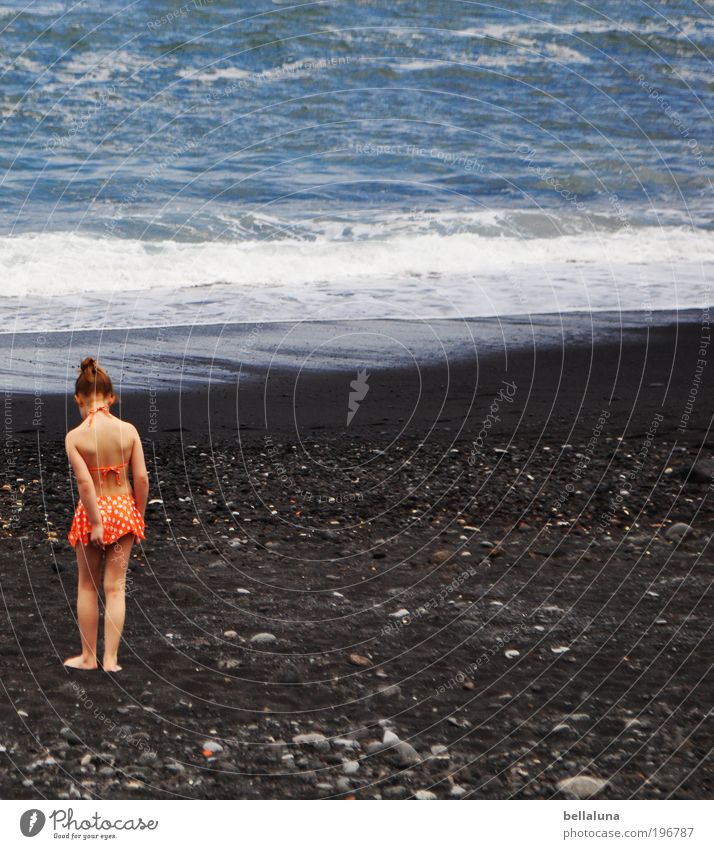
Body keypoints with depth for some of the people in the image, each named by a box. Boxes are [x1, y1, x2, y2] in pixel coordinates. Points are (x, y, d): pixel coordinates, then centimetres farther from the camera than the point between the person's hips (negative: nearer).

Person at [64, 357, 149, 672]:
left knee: (87, 586, 15)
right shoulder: (128, 430, -8)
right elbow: (141, 478, -7)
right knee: (115, 586, 8)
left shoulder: (74, 436, -14)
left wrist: (96, 522, -13)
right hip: (123, 508, 2)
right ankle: (110, 658, 8)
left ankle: (89, 656, 23)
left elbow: (85, 483, -19)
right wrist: (139, 515, 5)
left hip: (92, 510, -2)